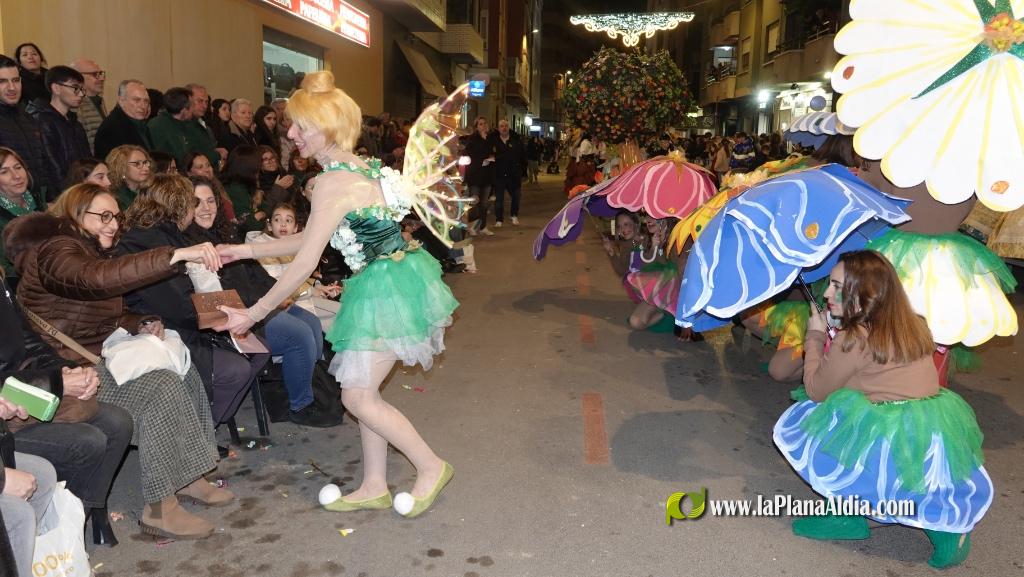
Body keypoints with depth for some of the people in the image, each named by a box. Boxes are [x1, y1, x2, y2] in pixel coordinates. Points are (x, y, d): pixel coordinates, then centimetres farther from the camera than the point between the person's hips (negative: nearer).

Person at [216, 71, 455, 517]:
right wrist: (247, 250, 18)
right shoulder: (356, 167, 10)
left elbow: (304, 264, -19)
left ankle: (430, 467, 14)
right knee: (362, 391, 14)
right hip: (394, 279, 10)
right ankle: (374, 486, 25)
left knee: (358, 397, -1)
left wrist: (253, 314, -11)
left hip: (386, 288, -10)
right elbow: (314, 239, 16)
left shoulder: (333, 182, -19)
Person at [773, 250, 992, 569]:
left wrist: (816, 336, 9)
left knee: (792, 426, 4)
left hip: (889, 442, -7)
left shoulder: (853, 340, -13)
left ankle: (848, 515, 1)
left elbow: (816, 390, -2)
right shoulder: (914, 326, 9)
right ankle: (945, 521, 16)